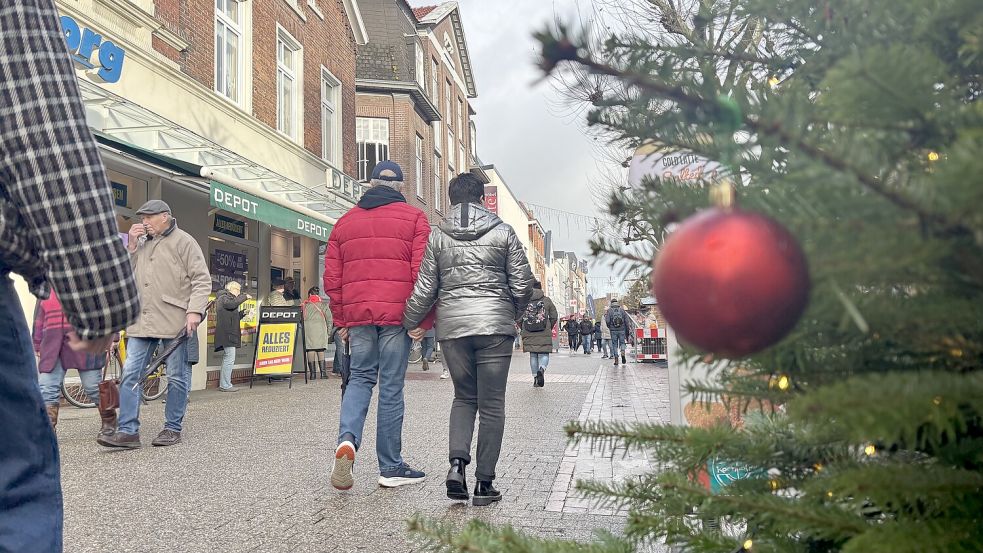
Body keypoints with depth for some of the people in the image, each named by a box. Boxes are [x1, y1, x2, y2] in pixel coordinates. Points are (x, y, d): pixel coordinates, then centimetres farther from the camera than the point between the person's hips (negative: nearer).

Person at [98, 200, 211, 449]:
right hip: (142, 322, 6)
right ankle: (128, 431, 3)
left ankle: (173, 428, 14)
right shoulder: (141, 243, 19)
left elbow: (202, 280, -6)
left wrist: (195, 311, -17)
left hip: (174, 322, -6)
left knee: (177, 377, 4)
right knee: (130, 374, 0)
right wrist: (131, 246, 8)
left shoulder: (184, 242, 0)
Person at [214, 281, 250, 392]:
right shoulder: (224, 297, -4)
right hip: (227, 334, -11)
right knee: (230, 358, -13)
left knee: (227, 359, 10)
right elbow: (232, 304, -27)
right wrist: (244, 297, -15)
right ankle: (225, 385, -12)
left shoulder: (228, 298, 27)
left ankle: (223, 384, 13)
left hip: (230, 334, 11)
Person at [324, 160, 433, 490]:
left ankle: (347, 438, -9)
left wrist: (341, 321, 18)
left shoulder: (345, 221, 15)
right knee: (391, 387, 3)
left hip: (357, 314, 3)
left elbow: (332, 278, 12)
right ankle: (390, 468, 10)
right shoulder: (414, 219, 4)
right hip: (396, 314, -3)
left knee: (360, 377, 16)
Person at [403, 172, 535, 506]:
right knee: (491, 404, 5)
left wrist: (409, 323, 18)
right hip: (495, 325, -2)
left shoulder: (438, 237, 5)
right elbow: (523, 284, 3)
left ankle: (457, 462, -2)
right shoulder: (503, 232, 3)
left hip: (452, 326, 2)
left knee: (464, 397, 18)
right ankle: (484, 483, 7)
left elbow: (425, 289, 3)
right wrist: (514, 314, 21)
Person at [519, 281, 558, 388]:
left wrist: (523, 329, 17)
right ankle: (542, 369, -25)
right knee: (544, 354, 5)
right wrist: (549, 328, 20)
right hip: (544, 334, -1)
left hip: (529, 335, 1)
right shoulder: (547, 300, 1)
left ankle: (535, 379, 11)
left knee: (533, 355, 10)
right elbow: (554, 317, 4)